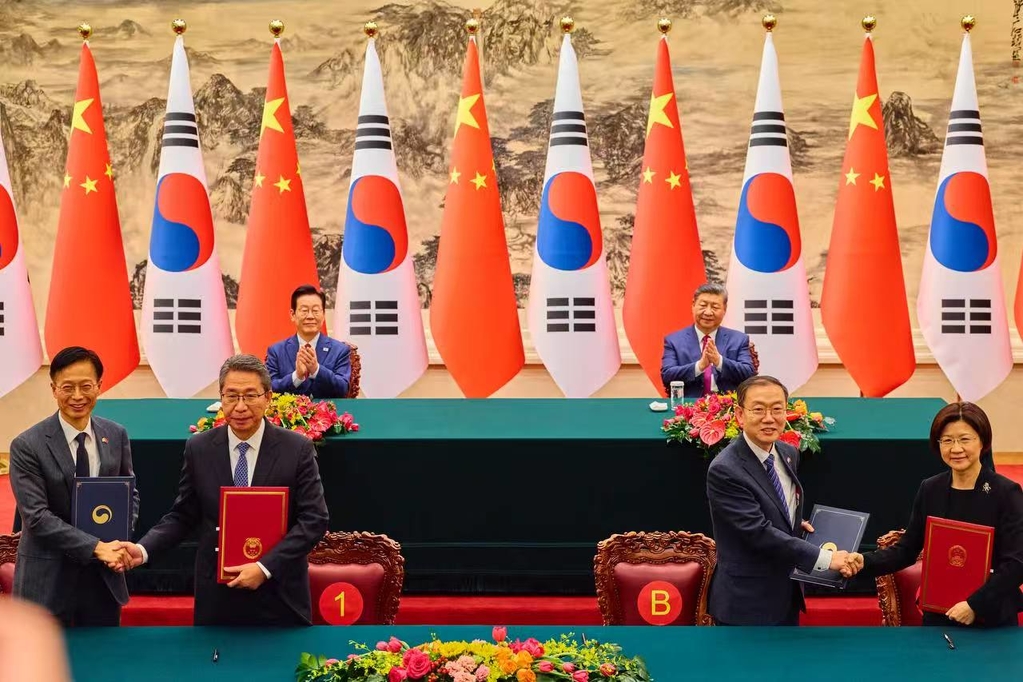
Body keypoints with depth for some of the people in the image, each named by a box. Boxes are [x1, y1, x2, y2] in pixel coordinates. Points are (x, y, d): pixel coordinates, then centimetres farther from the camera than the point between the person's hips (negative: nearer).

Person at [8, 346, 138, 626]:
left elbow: (129, 493, 11)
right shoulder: (27, 446, -11)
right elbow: (37, 515, -15)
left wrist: (119, 541, -7)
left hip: (104, 576, 4)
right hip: (48, 580, -4)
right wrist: (95, 547, -21)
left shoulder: (116, 435, 3)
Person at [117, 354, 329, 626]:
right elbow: (183, 516, 7)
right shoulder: (198, 448, 1)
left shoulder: (297, 449, -5)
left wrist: (265, 567, -16)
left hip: (279, 596, -1)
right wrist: (144, 549, -10)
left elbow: (314, 519, -7)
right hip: (217, 597, 2)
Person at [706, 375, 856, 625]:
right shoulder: (724, 470, -22)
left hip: (787, 595, 8)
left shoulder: (789, 454, 6)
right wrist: (824, 558, -27)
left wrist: (797, 525, 1)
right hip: (746, 603, -8)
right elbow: (758, 532, -26)